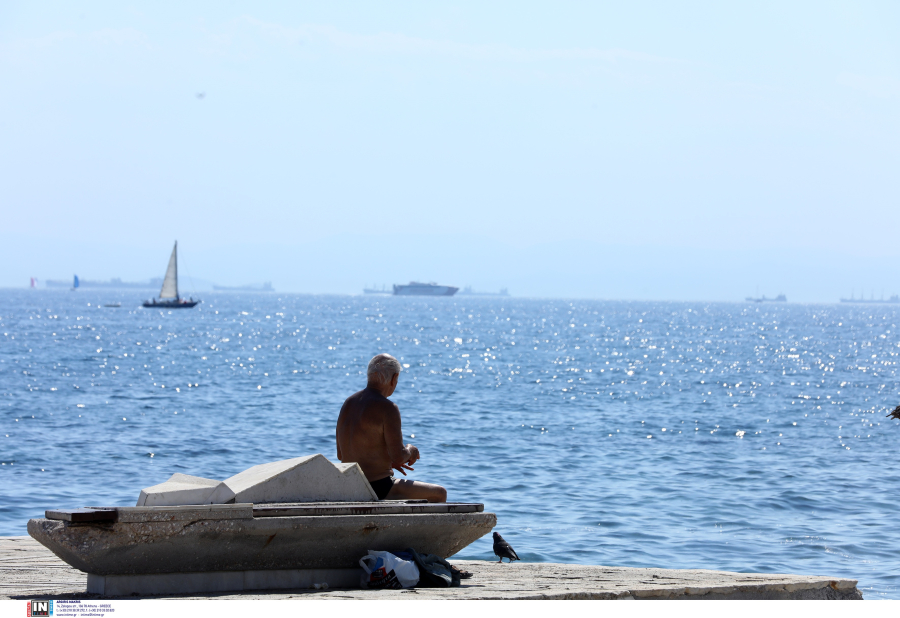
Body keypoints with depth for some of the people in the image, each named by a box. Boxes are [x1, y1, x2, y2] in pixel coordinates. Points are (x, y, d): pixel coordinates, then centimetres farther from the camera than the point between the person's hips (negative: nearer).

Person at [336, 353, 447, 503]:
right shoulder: (388, 408, -17)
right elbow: (399, 457, -22)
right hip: (378, 489, -9)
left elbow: (341, 454, 14)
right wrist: (410, 451, 2)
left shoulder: (348, 403, 8)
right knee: (439, 493, 10)